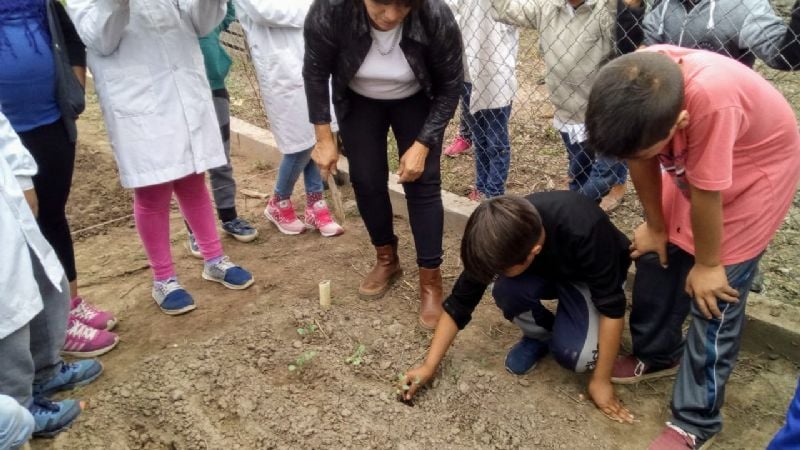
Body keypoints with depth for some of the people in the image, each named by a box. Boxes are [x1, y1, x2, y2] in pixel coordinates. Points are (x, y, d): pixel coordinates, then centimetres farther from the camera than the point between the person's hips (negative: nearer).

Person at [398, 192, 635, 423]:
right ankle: (540, 335, 0)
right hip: (544, 271, 3)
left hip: (589, 276, -3)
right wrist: (429, 366, -18)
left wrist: (601, 381, -22)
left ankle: (561, 330, 6)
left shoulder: (583, 231, -41)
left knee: (577, 355, -29)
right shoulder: (502, 240, -29)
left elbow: (612, 307, -29)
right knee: (506, 291, -30)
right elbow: (459, 302, -18)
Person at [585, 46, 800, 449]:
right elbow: (640, 159, -13)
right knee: (655, 258, 12)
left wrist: (708, 265, -16)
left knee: (713, 297, -4)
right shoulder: (635, 83, -28)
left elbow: (706, 194, -31)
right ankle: (657, 355, 37)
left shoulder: (712, 99, -45)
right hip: (692, 166, 6)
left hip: (756, 172, -6)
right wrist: (655, 226, 0)